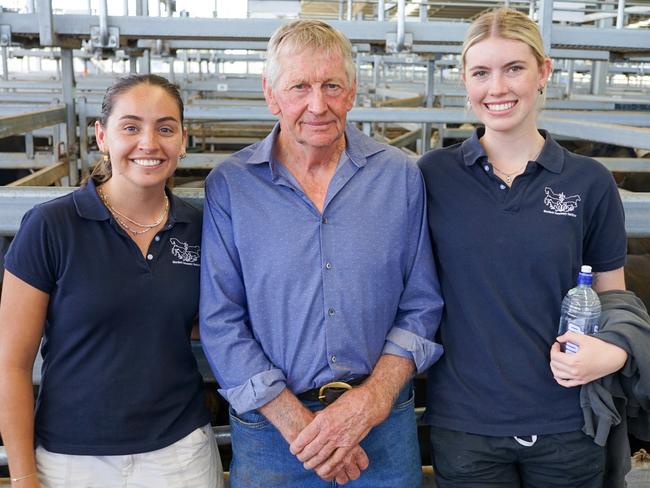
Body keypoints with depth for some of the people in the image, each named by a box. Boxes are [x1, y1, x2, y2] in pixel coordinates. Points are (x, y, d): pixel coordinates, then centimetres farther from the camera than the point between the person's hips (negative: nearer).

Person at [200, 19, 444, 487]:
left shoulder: (401, 177, -3)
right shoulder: (229, 185, -7)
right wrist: (298, 425, -13)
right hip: (271, 427, -1)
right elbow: (222, 324, -8)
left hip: (384, 425, 1)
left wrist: (371, 401, -13)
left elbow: (420, 307, -1)